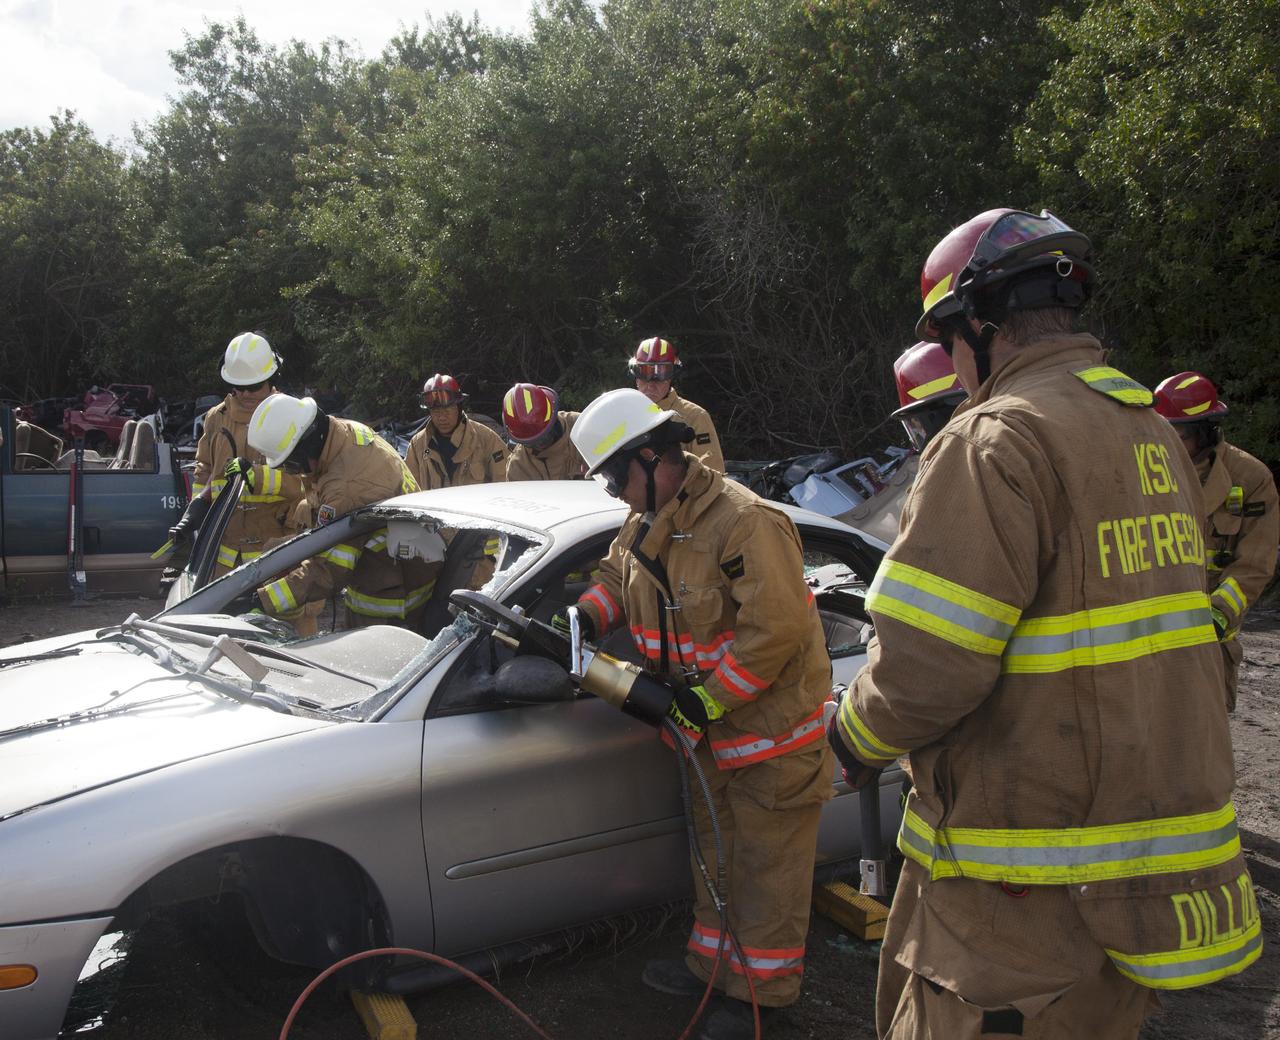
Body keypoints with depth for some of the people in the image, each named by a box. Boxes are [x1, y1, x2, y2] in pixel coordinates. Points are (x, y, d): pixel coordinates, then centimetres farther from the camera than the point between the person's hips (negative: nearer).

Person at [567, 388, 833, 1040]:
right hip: (712, 724, 9)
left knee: (767, 865, 5)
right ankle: (713, 963, 38)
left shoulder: (744, 522, -27)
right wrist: (586, 618, 0)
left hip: (772, 724, -9)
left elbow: (778, 628, -30)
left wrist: (707, 698, -26)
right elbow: (617, 578, 21)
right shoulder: (644, 526, 3)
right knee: (717, 851, 22)